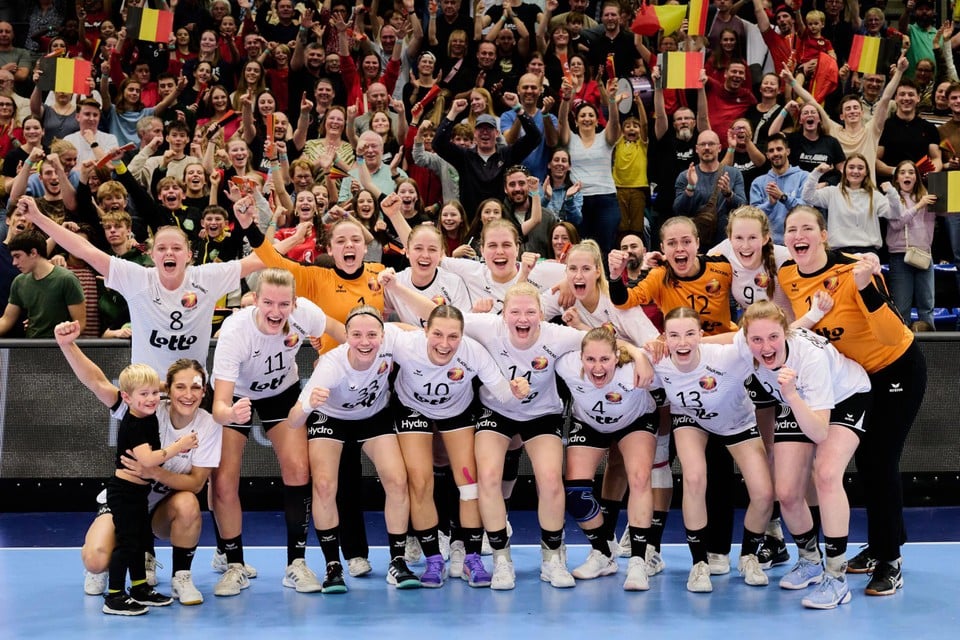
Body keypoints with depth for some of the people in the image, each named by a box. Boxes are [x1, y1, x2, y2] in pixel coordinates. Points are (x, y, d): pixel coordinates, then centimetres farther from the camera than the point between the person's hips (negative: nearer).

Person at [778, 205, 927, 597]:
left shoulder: (853, 270, -30)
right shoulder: (787, 276, -12)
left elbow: (892, 336, -37)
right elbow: (795, 326, 9)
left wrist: (865, 288, -48)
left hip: (897, 369, -6)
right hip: (856, 374, 6)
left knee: (880, 461, -10)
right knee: (865, 460, 13)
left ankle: (890, 564, 2)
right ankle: (877, 547, 30)